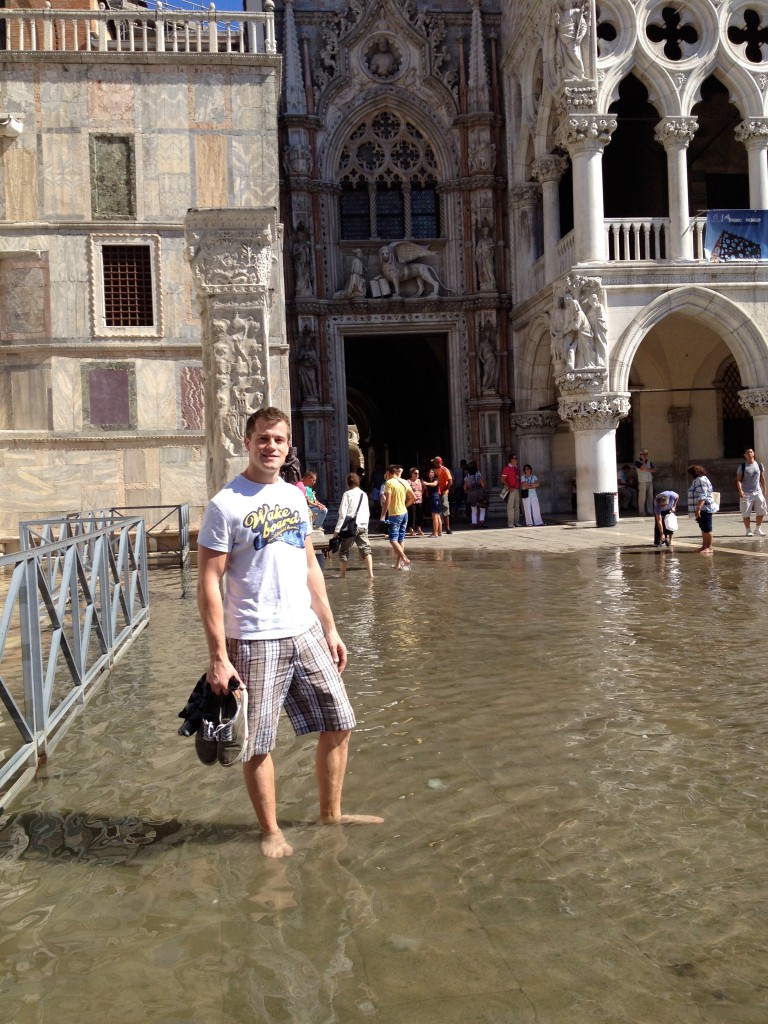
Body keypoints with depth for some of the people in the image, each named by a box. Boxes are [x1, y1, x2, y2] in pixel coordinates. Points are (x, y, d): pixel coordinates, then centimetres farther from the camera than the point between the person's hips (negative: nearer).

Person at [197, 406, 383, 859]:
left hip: (305, 632, 7)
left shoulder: (295, 497, 10)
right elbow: (209, 584, -12)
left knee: (339, 723, 12)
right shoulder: (225, 505, -10)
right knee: (258, 744, 4)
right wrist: (219, 657, -16)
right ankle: (271, 831, 24)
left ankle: (331, 814, 30)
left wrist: (330, 629, 13)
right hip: (254, 641, -6)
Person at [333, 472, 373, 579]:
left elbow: (343, 513, -11)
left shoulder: (347, 494, -7)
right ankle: (370, 573, -8)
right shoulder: (364, 494, 11)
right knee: (366, 549, 5)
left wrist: (337, 529, -9)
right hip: (363, 526, 5)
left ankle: (342, 575, 12)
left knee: (343, 551, 7)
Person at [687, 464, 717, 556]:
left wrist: (698, 508, -29)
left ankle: (709, 547, -5)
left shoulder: (700, 480, -15)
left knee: (707, 528, -8)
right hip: (703, 509, 11)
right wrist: (698, 508, 31)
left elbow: (702, 496, -25)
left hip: (704, 508, -11)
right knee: (704, 528, 15)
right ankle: (704, 546, 21)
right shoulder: (698, 480, 19)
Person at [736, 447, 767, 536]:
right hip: (746, 493, -3)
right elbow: (738, 479, -6)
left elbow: (762, 478, 13)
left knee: (761, 512, 2)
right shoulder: (742, 466, -2)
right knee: (746, 513, -1)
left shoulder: (759, 465, 6)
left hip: (758, 492, 3)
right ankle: (748, 530, 9)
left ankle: (758, 529, 17)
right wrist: (740, 490, -18)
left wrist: (764, 489, 11)